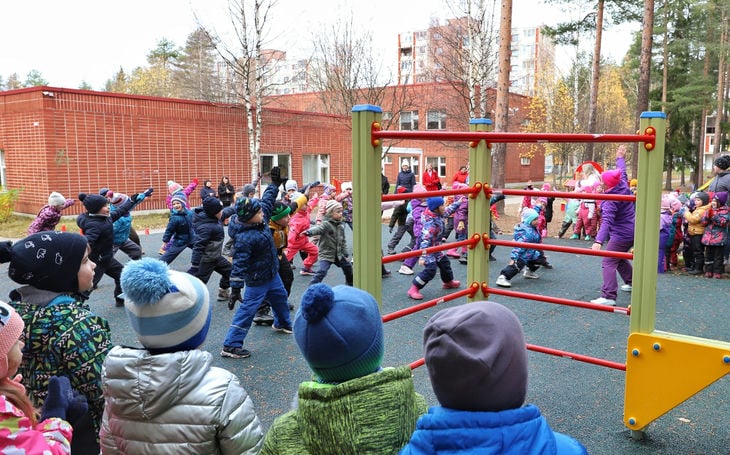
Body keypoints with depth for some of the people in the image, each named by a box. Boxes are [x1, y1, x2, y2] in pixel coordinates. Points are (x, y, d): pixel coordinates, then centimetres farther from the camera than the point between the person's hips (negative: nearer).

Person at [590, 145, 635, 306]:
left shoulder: (610, 201, -23)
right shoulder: (623, 187, -2)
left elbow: (607, 222, -36)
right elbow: (622, 173, 20)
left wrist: (599, 241, -46)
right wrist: (620, 158, 37)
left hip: (621, 235, -9)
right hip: (631, 232, 9)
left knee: (608, 263, -12)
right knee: (620, 258, 29)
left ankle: (609, 296, -20)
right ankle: (631, 283, 45)